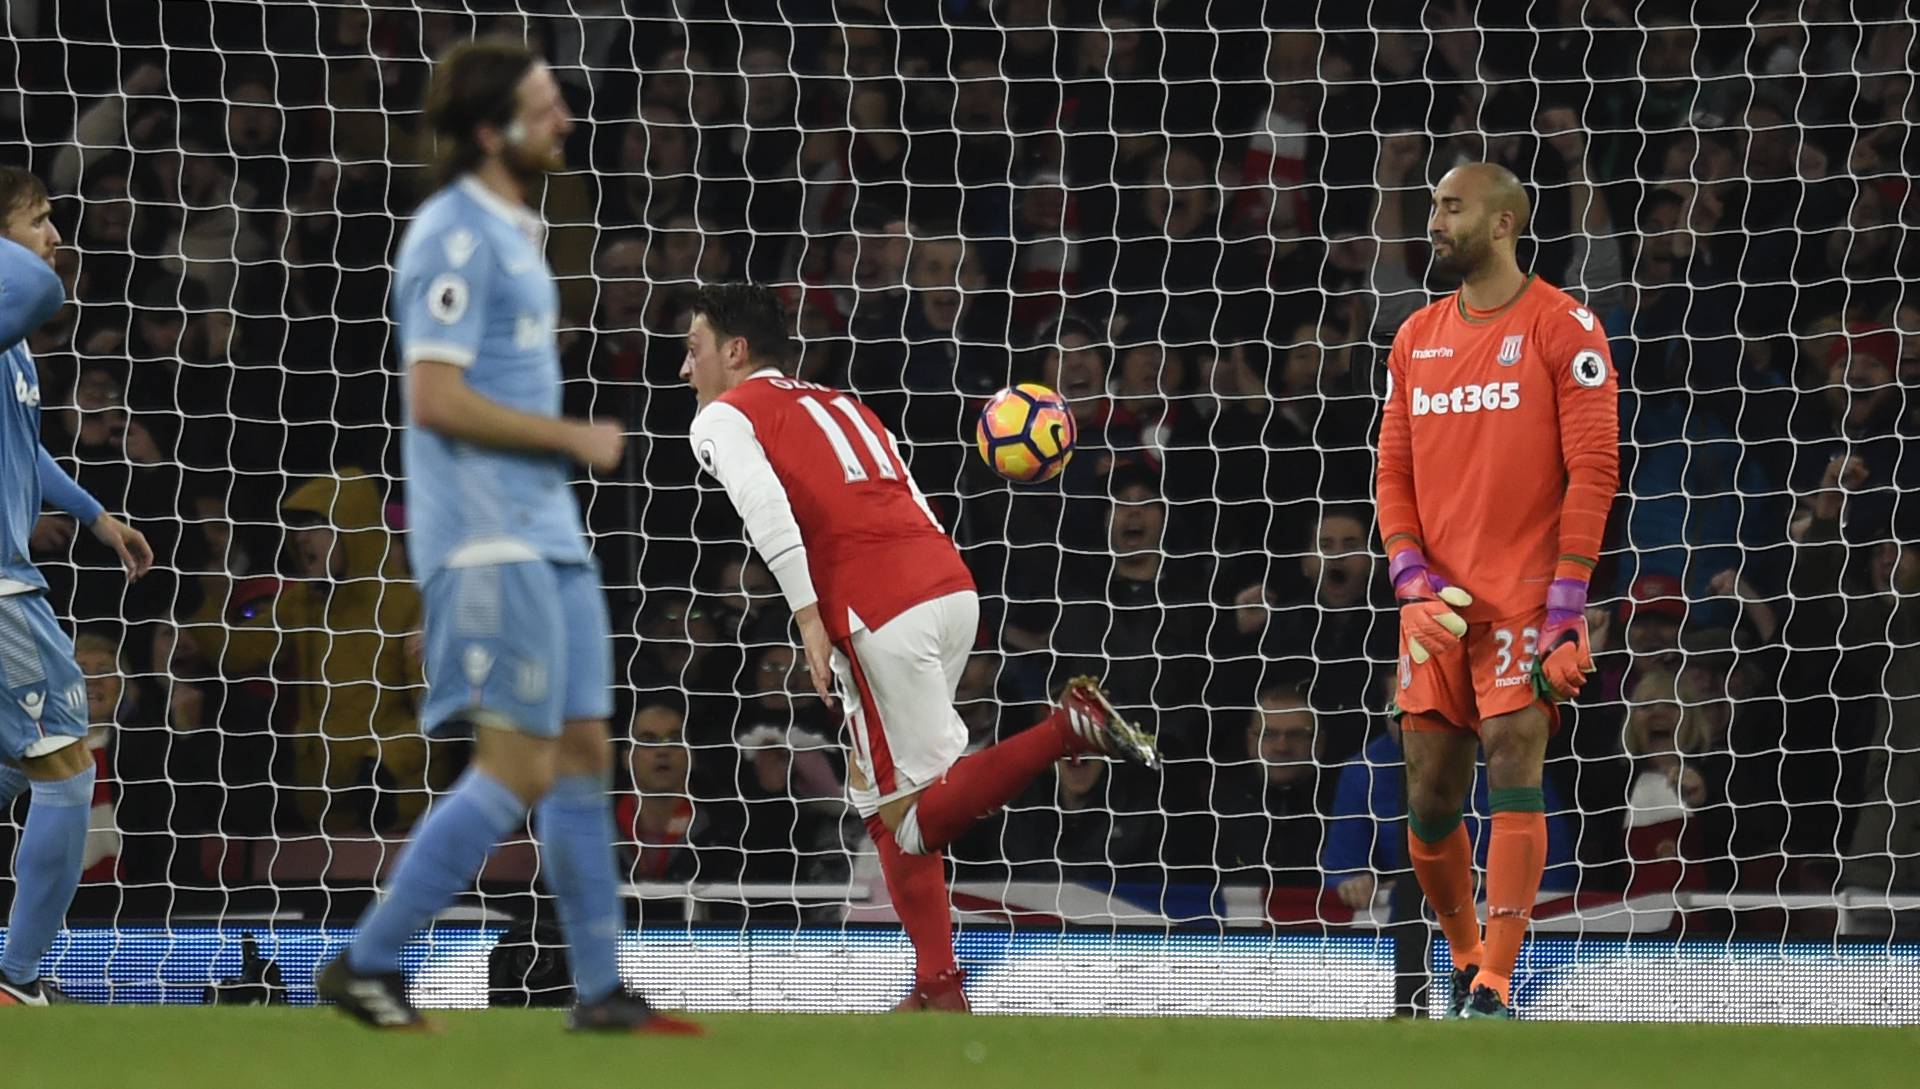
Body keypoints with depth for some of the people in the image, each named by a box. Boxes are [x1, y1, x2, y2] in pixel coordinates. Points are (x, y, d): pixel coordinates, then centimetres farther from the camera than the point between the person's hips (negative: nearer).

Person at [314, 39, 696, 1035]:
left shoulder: (510, 233, 17)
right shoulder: (456, 236, -14)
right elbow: (437, 396, -21)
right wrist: (574, 438, -14)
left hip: (545, 533, 10)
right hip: (490, 540, -10)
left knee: (585, 753, 9)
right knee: (519, 769, -10)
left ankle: (599, 990, 13)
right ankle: (367, 963, -5)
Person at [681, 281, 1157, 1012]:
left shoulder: (724, 417, 9)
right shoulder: (839, 405, 31)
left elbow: (765, 504, -11)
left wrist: (808, 616, -16)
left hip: (878, 612, -8)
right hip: (950, 586, 8)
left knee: (909, 819, -7)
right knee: (878, 797, 18)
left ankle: (1068, 730, -24)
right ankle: (938, 988, 12)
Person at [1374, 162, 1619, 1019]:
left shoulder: (1562, 328, -4)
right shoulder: (1417, 338, 13)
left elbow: (1593, 471, -8)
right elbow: (1394, 471, 15)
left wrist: (1566, 602, -13)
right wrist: (1410, 577, 0)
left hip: (1525, 595, -6)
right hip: (1438, 604, 6)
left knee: (1513, 766, -14)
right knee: (1429, 794, 5)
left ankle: (1495, 988, -15)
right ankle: (1464, 958, 24)